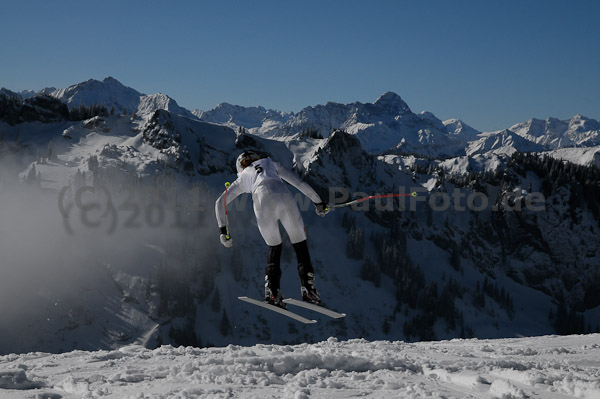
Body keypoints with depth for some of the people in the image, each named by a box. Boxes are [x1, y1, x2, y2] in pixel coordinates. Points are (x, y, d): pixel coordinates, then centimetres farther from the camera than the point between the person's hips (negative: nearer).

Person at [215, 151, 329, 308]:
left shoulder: (242, 178, 35)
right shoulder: (270, 163, 37)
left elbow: (220, 202, 27)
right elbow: (299, 183, 31)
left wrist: (222, 229, 25)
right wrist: (318, 202, 37)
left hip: (262, 202, 1)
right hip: (284, 198, -1)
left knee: (274, 247, 20)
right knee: (300, 245, 12)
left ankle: (272, 289, 4)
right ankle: (307, 286, -1)